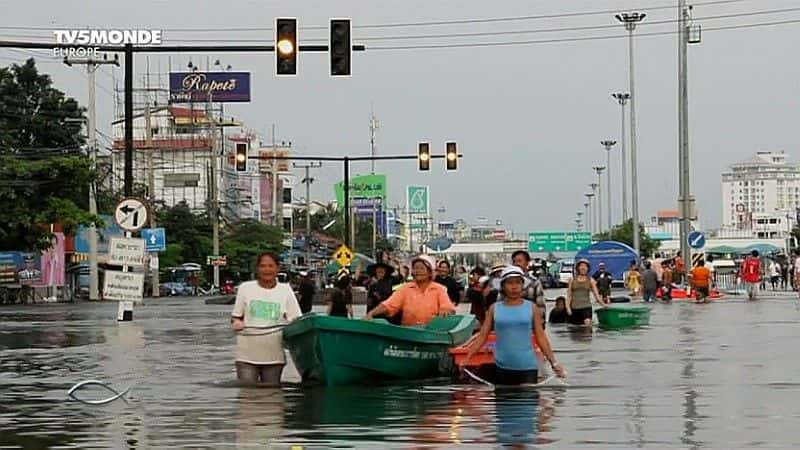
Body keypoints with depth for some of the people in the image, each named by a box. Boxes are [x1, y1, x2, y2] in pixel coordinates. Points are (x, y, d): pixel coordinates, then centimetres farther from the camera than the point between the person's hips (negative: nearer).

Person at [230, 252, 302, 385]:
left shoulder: (285, 290, 5)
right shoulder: (246, 288, 5)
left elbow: (296, 320, 3)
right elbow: (235, 317, 10)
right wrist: (237, 323, -12)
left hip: (274, 356, 1)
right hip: (247, 356, -1)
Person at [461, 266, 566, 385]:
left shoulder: (531, 308, 3)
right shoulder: (494, 309, 4)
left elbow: (541, 337, 3)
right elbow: (482, 336, 5)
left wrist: (554, 363, -4)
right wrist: (466, 359, -3)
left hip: (527, 367, -1)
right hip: (502, 367, 1)